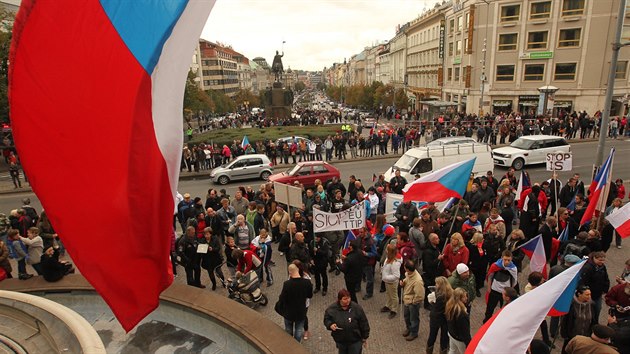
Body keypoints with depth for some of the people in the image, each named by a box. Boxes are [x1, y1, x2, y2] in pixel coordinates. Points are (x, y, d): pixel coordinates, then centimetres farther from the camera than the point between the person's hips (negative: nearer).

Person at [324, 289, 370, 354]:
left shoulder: (357, 308, -18)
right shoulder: (332, 309, -13)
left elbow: (364, 324, -8)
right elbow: (326, 319, 3)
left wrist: (365, 338, 0)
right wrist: (330, 325, -19)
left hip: (355, 340, -2)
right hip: (340, 340, 2)